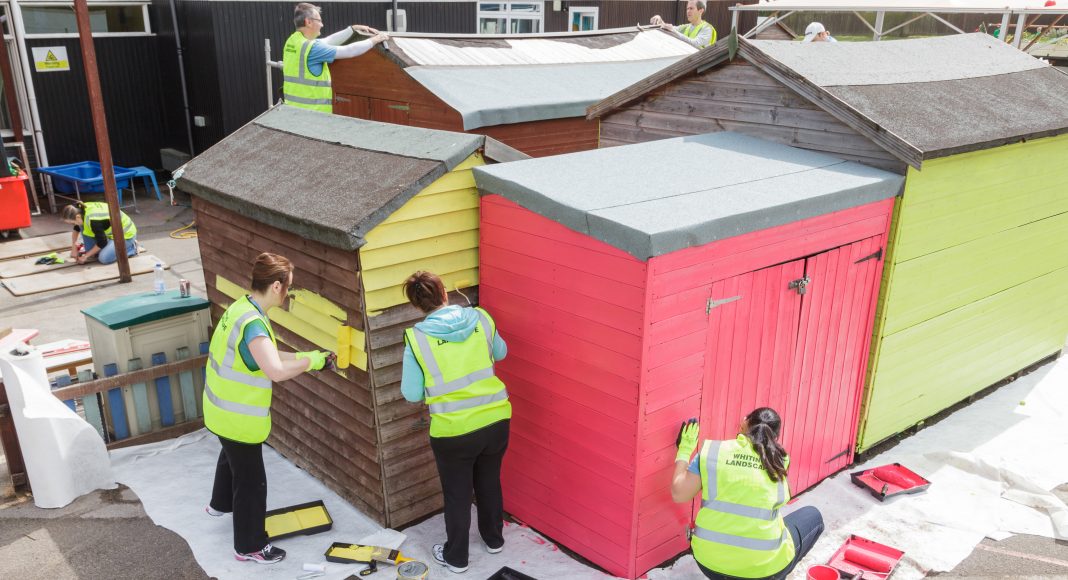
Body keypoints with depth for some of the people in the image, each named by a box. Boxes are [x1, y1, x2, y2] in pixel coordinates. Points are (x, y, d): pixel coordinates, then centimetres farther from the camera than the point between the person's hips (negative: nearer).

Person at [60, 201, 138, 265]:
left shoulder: (94, 221, -33)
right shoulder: (81, 210, -6)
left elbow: (101, 243, -22)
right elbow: (76, 229, 14)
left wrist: (86, 256, -12)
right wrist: (74, 247, 6)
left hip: (126, 234, -9)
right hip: (112, 231, 9)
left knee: (104, 258, -24)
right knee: (83, 227, -4)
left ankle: (131, 247, -3)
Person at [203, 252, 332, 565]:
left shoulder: (243, 307, -1)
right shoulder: (253, 322, -32)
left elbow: (264, 356, 8)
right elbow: (276, 371, -43)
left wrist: (304, 357, -1)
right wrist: (310, 361, -27)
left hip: (224, 409, 10)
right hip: (237, 416, -10)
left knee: (232, 456, 35)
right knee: (252, 481, 7)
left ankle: (220, 504, 61)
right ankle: (249, 547, 23)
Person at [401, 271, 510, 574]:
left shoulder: (417, 338, -13)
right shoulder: (480, 318, -5)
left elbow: (412, 394, -5)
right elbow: (501, 352, 14)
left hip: (453, 430, -3)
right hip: (496, 419, 4)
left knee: (457, 494, 17)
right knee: (489, 481, 27)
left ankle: (456, 557, 35)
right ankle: (494, 539, 47)